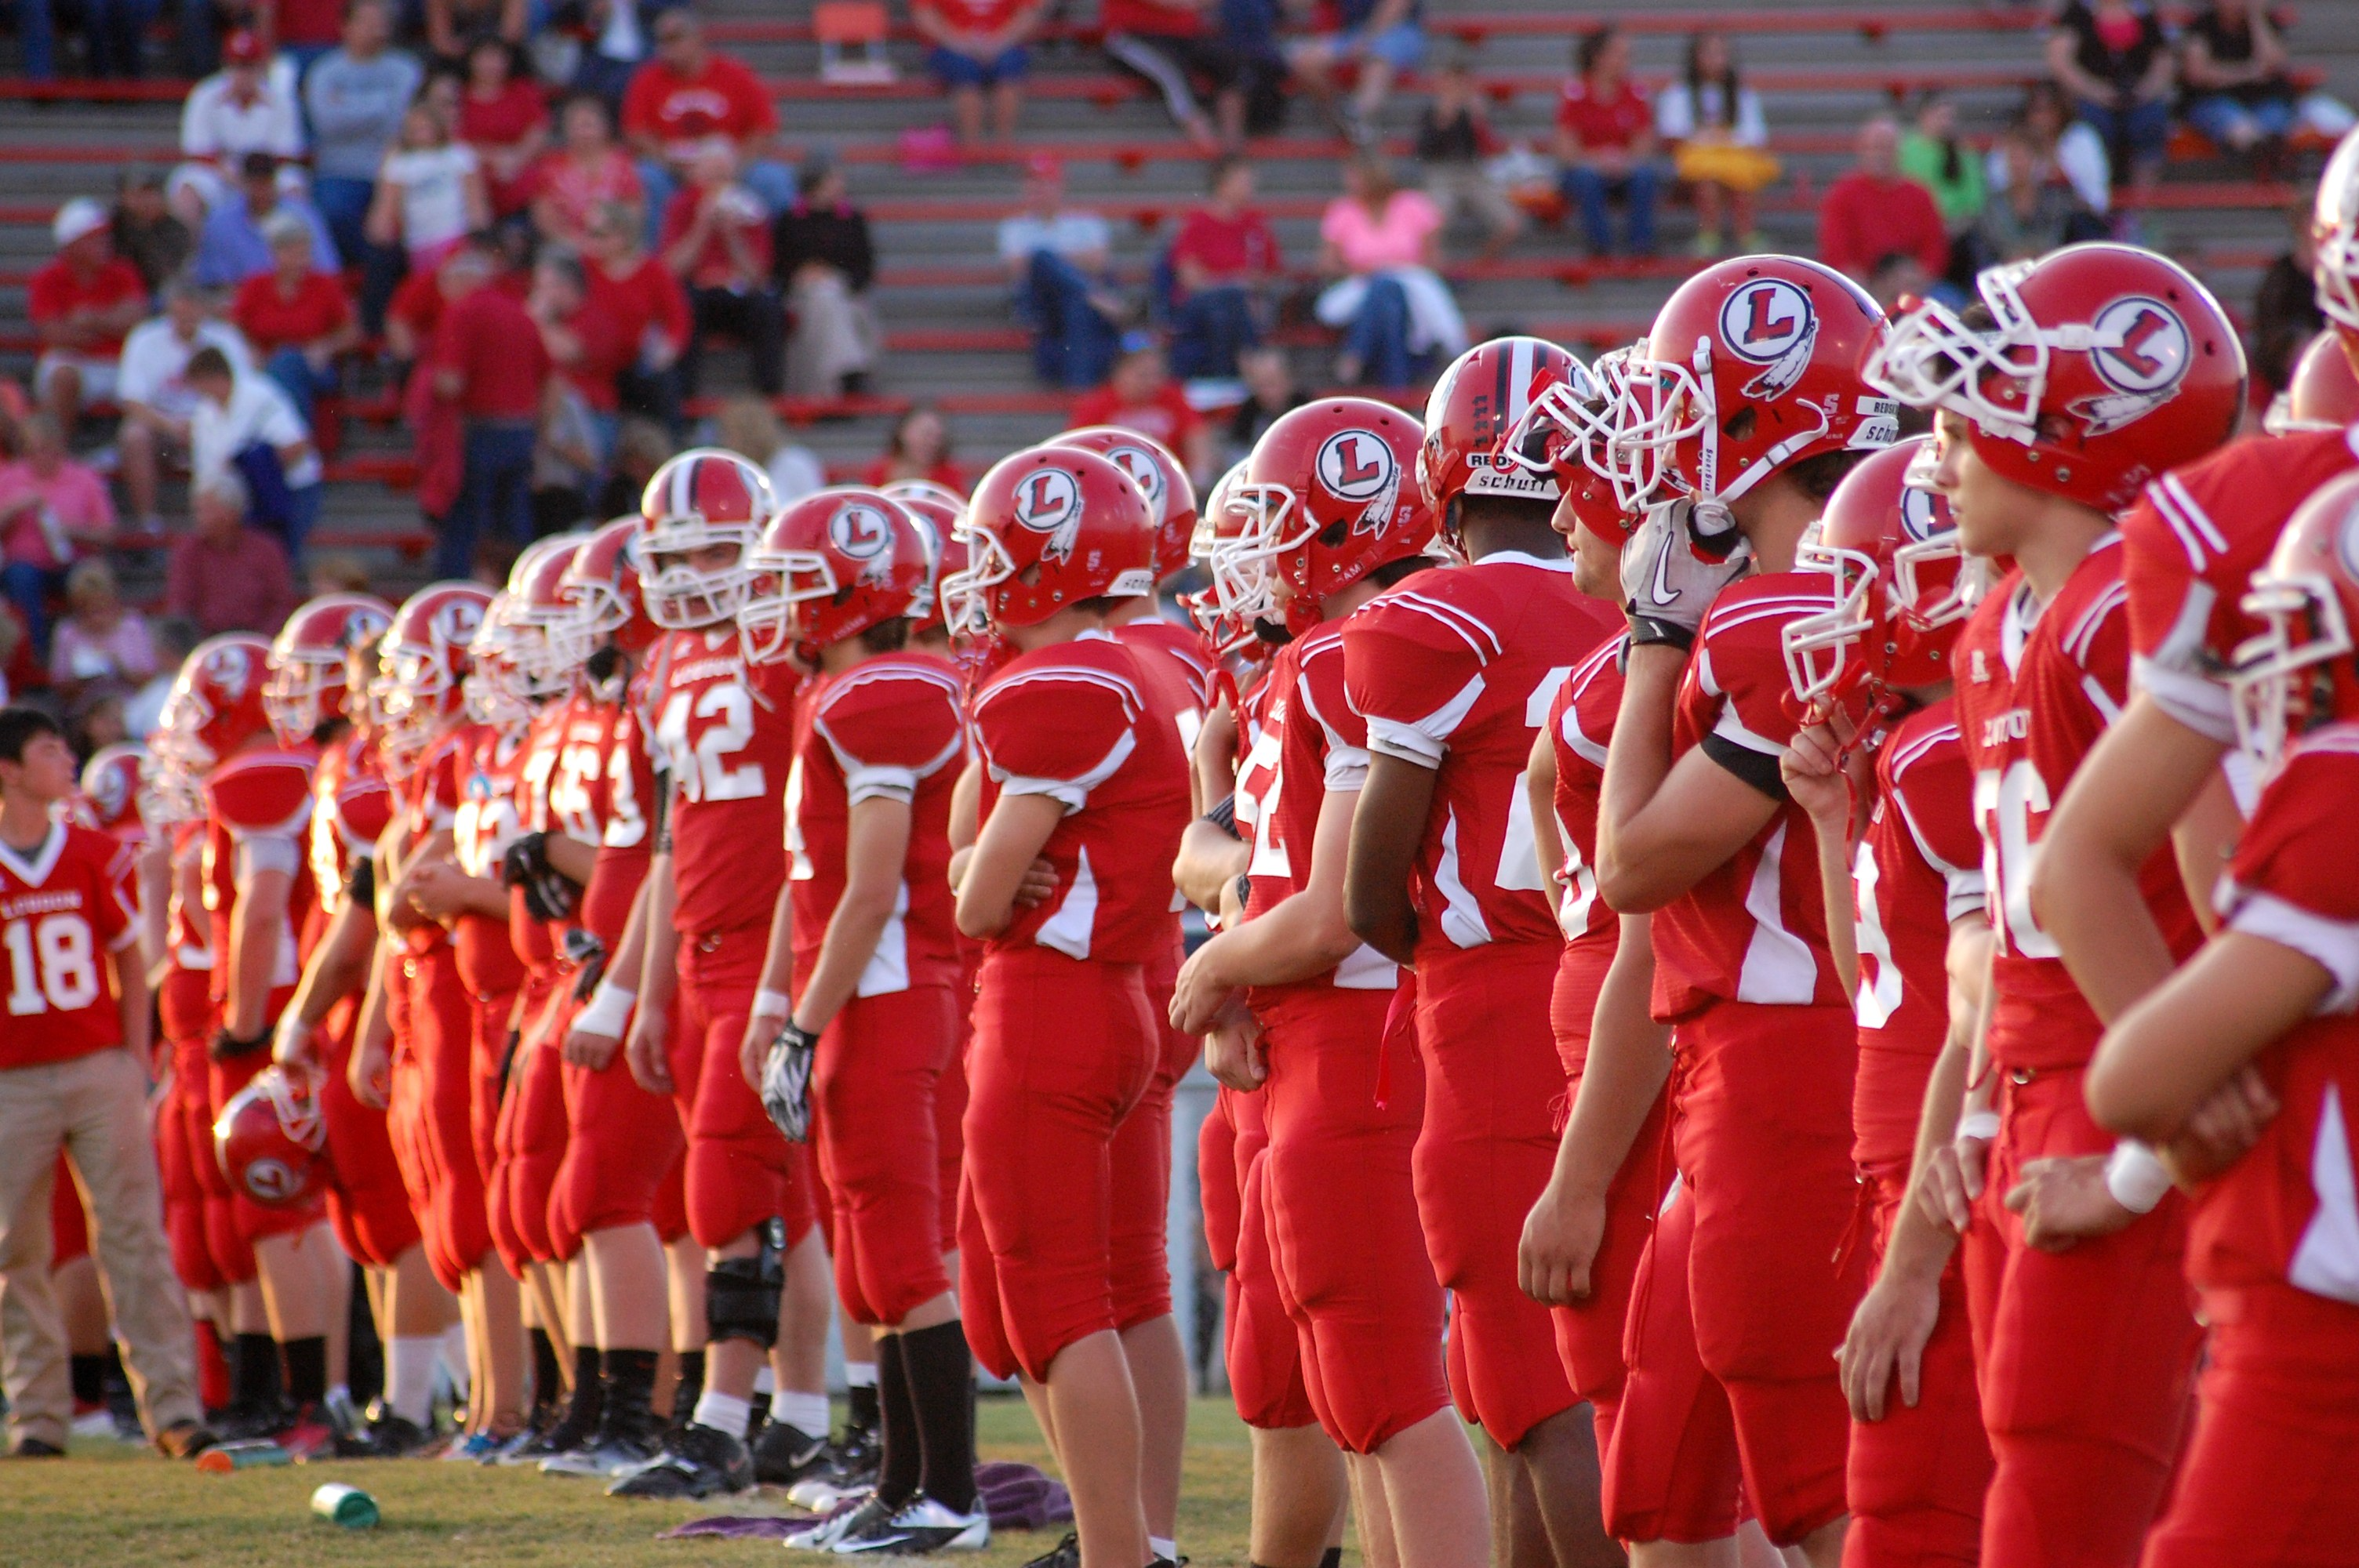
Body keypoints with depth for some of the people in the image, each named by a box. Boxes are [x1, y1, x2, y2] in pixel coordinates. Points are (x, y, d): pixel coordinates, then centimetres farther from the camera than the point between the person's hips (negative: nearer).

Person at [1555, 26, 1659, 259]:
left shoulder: (1636, 94, -2)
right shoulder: (1575, 93, -9)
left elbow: (1643, 150, -3)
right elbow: (1567, 152, -12)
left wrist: (1623, 161, -25)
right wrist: (1598, 160, -29)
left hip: (1625, 172, 2)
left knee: (1646, 174, -31)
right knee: (1586, 176, -37)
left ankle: (1640, 246, -26)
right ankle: (1599, 246, -29)